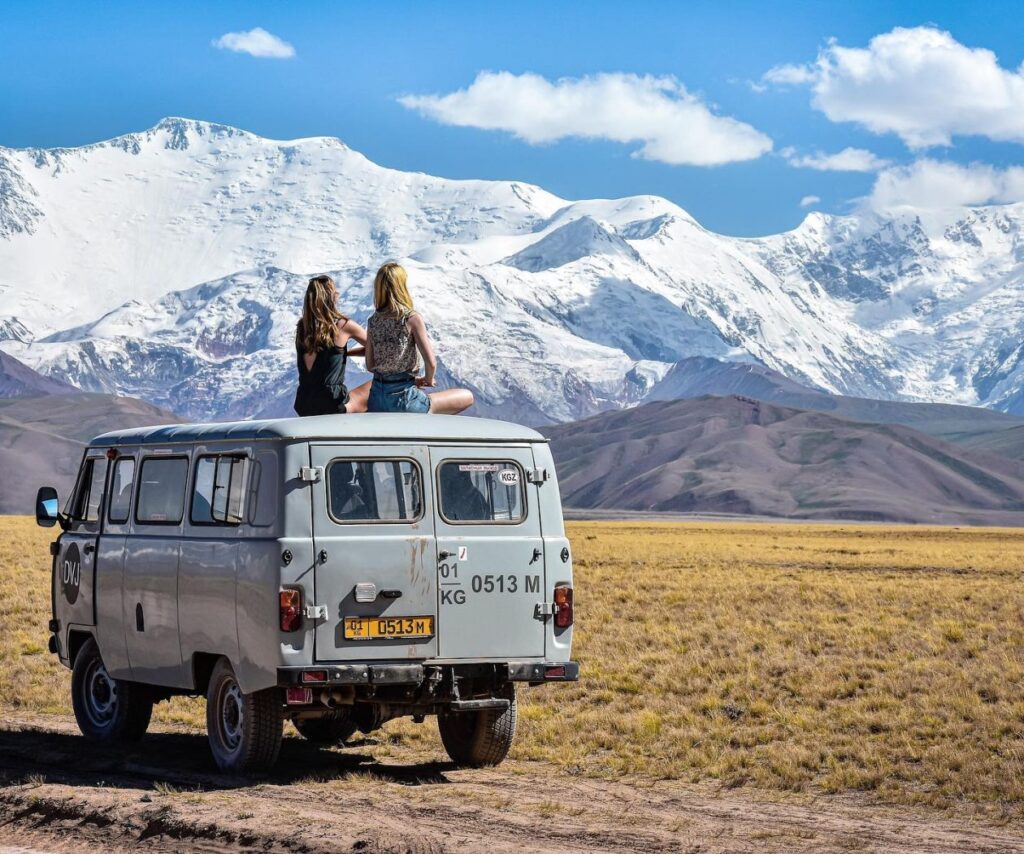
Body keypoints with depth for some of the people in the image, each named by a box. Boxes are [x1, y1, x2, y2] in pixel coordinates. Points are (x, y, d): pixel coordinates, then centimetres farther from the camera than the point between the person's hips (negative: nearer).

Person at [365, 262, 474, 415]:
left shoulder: (373, 321, 4)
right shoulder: (412, 318, -12)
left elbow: (370, 366, 9)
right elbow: (431, 362, -15)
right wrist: (428, 380, 7)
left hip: (376, 402, 6)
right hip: (402, 398, -6)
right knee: (467, 397, 9)